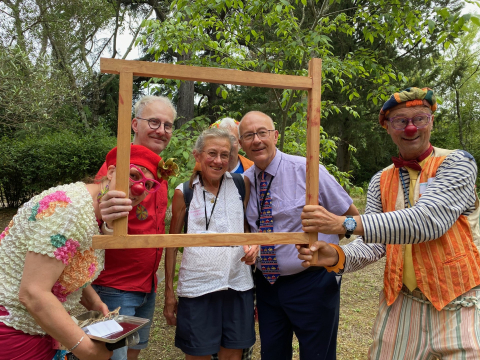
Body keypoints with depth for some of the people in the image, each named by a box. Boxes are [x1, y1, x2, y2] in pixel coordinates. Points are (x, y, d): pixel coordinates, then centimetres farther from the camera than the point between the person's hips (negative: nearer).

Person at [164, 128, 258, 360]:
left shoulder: (241, 185, 2)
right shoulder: (184, 193, -2)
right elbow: (172, 245, 3)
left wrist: (253, 244, -8)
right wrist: (169, 293, 3)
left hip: (237, 285, 2)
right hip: (196, 287, -1)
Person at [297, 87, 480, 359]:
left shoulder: (457, 163, -8)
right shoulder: (380, 181, 5)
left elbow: (429, 220, -25)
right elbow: (373, 243, -1)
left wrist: (346, 223, -31)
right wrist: (339, 257, -23)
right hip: (401, 303, 4)